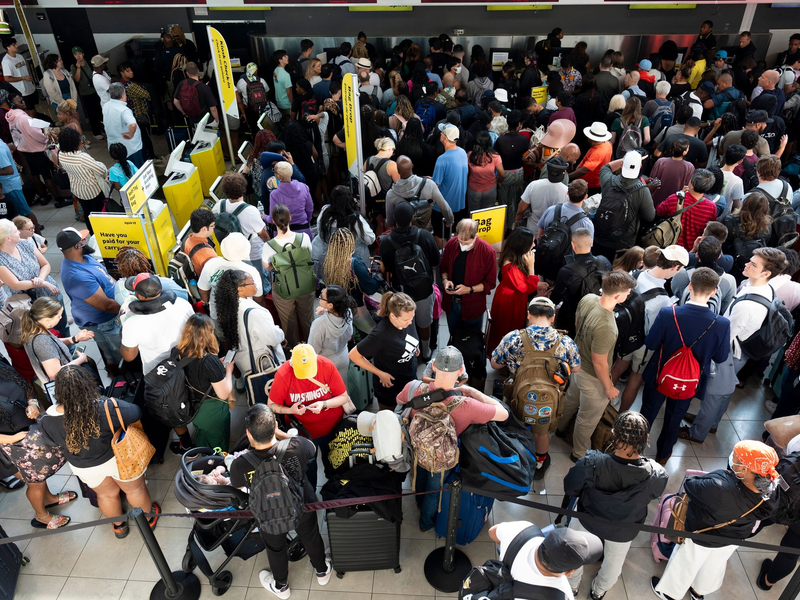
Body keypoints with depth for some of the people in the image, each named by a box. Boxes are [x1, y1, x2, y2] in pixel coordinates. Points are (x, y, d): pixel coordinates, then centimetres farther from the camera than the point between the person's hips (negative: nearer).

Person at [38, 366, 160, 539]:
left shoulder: (48, 419, -25)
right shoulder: (106, 407, -37)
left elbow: (54, 439, -3)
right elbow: (136, 413, -22)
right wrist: (117, 404, -2)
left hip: (84, 468, 3)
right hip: (119, 459, -3)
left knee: (107, 495, 31)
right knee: (135, 489, 25)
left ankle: (119, 526, 55)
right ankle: (148, 518, 50)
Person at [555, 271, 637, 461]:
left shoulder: (587, 299, -19)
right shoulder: (605, 327, -42)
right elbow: (599, 363, -29)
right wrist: (609, 388, -12)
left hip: (578, 363, 8)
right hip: (593, 377, -8)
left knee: (571, 399, 35)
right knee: (588, 419, 20)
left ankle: (559, 428, 62)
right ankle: (579, 454, 45)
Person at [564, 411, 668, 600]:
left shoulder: (591, 464, -40)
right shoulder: (656, 475, -36)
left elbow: (570, 488, -20)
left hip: (587, 519, -1)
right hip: (623, 531, 1)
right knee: (614, 563, 34)